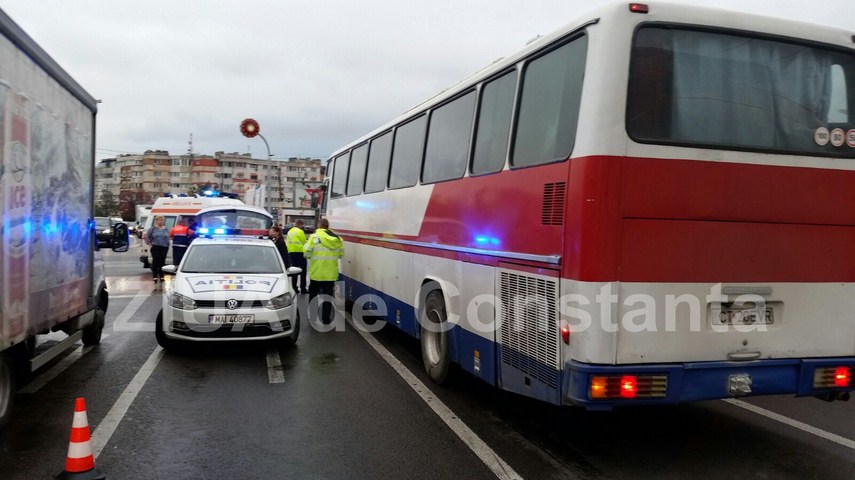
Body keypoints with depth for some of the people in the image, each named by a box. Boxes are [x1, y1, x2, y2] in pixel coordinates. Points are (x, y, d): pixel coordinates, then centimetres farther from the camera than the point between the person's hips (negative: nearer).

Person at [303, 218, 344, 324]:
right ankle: (326, 318, 12)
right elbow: (341, 254, 6)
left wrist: (312, 255, 7)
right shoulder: (337, 239, 2)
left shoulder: (315, 237, -11)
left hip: (316, 272, -3)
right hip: (331, 272, 3)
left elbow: (306, 252, -14)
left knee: (313, 294, 15)